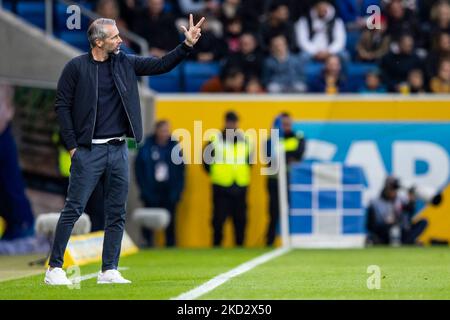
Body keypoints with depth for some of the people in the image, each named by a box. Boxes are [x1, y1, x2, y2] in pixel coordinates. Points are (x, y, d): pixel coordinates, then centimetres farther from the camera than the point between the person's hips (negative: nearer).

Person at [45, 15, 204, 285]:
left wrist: (187, 45, -6)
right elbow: (62, 106, -3)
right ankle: (55, 268, -1)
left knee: (117, 213, 5)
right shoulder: (76, 67, -5)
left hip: (119, 149, 5)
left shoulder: (125, 63, 8)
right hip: (89, 150, -5)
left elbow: (161, 65, 7)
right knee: (73, 209, -6)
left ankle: (109, 271, 11)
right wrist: (72, 146, -7)